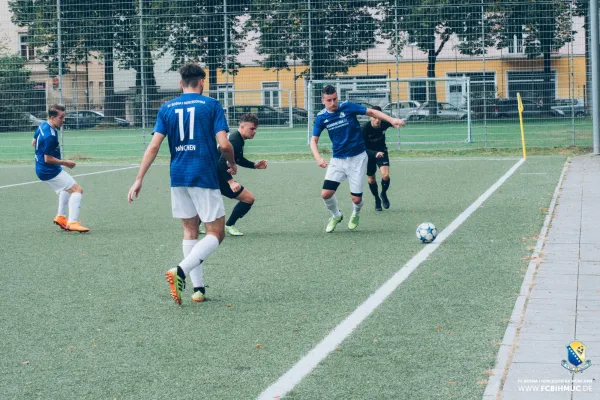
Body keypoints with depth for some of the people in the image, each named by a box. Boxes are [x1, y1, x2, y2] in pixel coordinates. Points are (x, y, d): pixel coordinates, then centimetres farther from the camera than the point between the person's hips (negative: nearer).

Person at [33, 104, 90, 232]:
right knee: (77, 190, -10)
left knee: (66, 188, 32)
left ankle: (61, 216, 25)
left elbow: (34, 142, 18)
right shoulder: (50, 136, -27)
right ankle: (73, 222, -19)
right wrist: (65, 163, -15)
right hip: (50, 171, -10)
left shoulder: (42, 125, 3)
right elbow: (48, 159, -25)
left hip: (41, 168, 10)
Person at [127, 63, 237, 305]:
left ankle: (198, 288, 12)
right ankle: (181, 271, -19)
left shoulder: (167, 108, 7)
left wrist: (139, 180, 1)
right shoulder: (211, 105, -2)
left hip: (178, 176, 5)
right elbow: (224, 144, -10)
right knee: (216, 233, 2)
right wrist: (232, 164, 11)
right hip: (204, 176, -5)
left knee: (190, 230, 17)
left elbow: (154, 146, -1)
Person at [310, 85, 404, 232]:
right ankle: (336, 216, 23)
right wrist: (318, 158, -16)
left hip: (357, 158, -2)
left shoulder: (347, 107, -10)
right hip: (337, 160, 3)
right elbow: (314, 140, 2)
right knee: (326, 194, -10)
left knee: (356, 198, -3)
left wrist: (391, 120, -18)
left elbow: (371, 112, -7)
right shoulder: (321, 117, -2)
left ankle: (355, 215, 34)